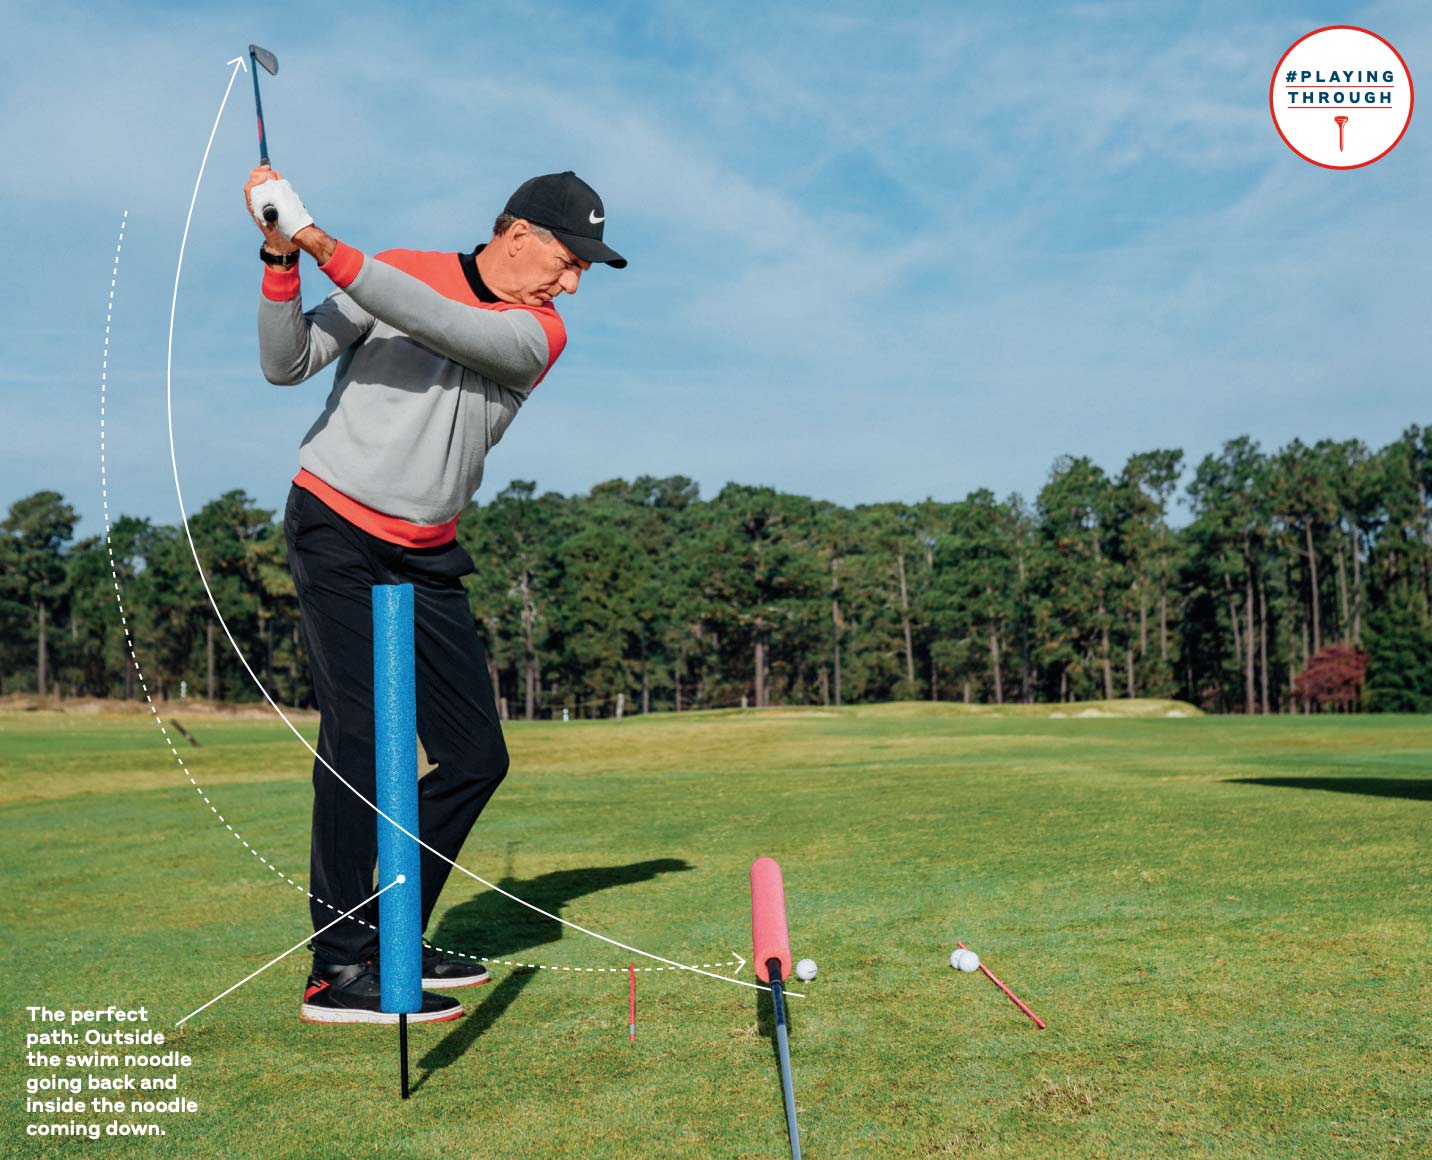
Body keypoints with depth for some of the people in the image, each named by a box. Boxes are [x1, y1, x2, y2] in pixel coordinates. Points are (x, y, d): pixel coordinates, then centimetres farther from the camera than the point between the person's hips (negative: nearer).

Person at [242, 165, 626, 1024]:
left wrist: (320, 243, -24)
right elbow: (288, 366, -7)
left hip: (429, 559, 5)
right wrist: (281, 258, -21)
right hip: (337, 528, -4)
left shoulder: (541, 333, 2)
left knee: (478, 758, 4)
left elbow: (441, 325, -18)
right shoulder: (398, 269, -2)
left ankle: (391, 940, 18)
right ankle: (340, 968, -8)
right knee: (359, 736, -14)